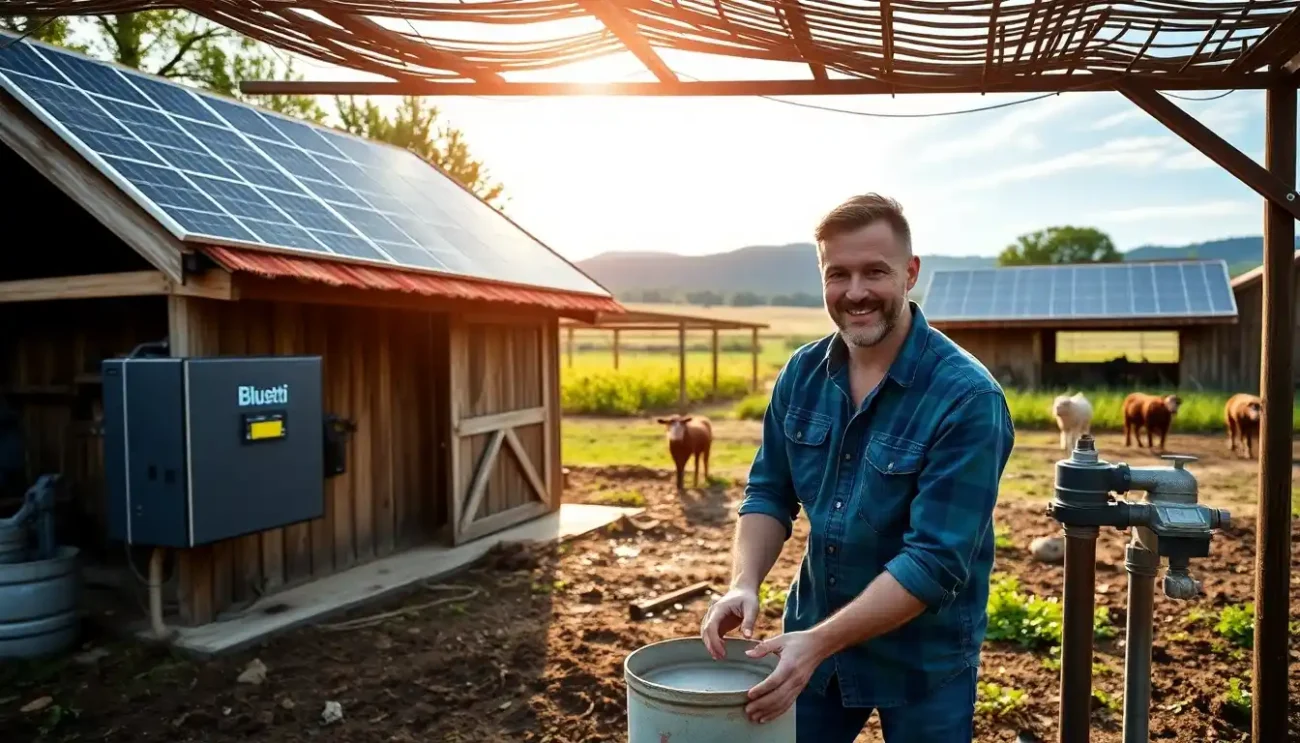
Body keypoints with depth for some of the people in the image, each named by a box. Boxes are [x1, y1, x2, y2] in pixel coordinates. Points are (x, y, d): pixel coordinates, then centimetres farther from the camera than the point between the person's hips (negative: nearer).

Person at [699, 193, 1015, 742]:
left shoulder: (967, 398, -22)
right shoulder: (802, 373, -6)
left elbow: (936, 559, -25)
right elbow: (769, 492, 2)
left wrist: (821, 642, -28)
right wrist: (744, 585, -14)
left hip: (923, 658, -4)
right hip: (812, 633, 4)